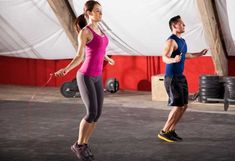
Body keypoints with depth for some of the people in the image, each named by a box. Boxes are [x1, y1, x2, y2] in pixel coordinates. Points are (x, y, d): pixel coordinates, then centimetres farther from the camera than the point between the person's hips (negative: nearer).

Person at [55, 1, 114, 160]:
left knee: (98, 113, 4)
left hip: (97, 77, 8)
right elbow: (79, 57, -10)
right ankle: (79, 144, 9)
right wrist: (66, 70, -27)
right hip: (85, 76, -8)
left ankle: (84, 145, 18)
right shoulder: (84, 31, -13)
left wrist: (107, 59, 46)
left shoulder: (98, 29, 11)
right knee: (92, 114, -10)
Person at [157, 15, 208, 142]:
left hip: (180, 77, 9)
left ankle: (171, 131, 18)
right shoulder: (171, 41, -16)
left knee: (184, 105, 10)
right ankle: (164, 132, -3)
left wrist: (199, 54, 40)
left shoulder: (182, 41, 13)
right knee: (178, 106, -10)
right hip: (172, 78, -9)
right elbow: (165, 58, -29)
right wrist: (173, 60, -51)